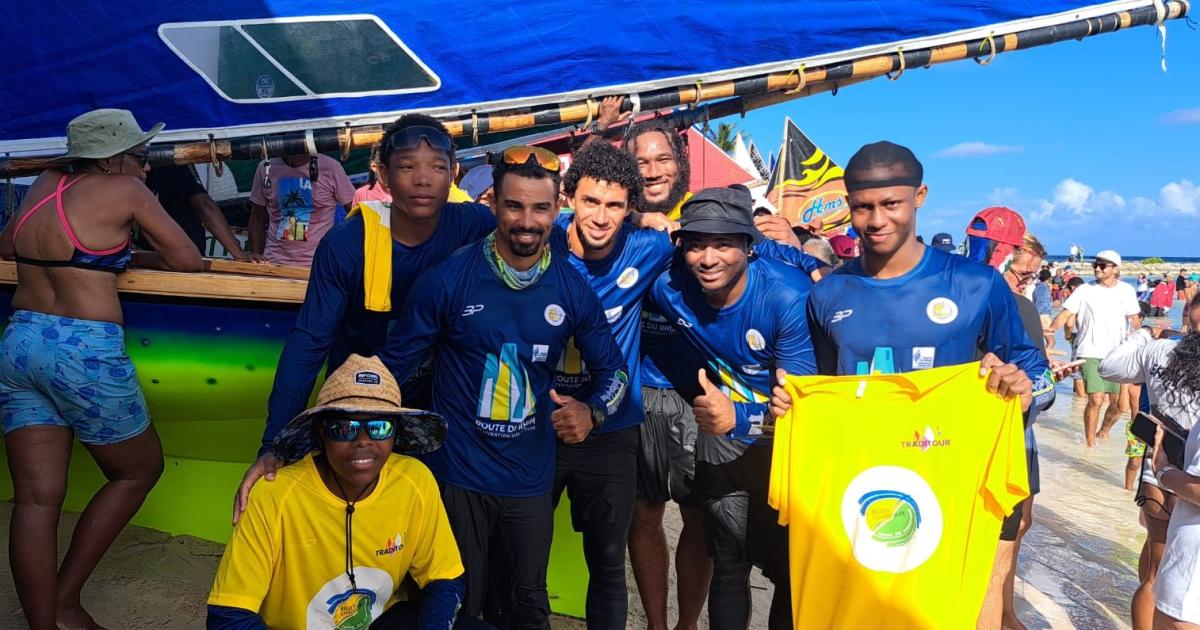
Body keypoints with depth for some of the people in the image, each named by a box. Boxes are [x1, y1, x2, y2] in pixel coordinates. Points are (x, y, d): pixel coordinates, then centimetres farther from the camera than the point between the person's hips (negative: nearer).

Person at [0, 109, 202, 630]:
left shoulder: (46, 183, 13)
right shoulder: (124, 189, -4)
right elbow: (189, 261, 0)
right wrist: (135, 251, 18)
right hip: (84, 351, -6)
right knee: (139, 470, 14)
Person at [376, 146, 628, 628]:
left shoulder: (572, 289, -5)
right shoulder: (447, 278, -13)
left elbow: (612, 369, 5)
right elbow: (395, 364, -6)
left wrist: (591, 411, -16)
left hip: (531, 478, 3)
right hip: (458, 474, -2)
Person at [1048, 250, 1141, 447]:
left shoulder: (1126, 290, 6)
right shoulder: (1085, 290, 1)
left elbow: (1134, 321, 10)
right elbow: (1066, 313, -7)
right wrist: (1051, 328, -23)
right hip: (1091, 353, -2)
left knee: (1118, 404, 5)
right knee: (1096, 399, -15)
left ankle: (1103, 433, 33)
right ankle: (1090, 444, -1)